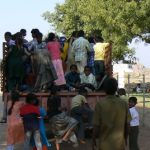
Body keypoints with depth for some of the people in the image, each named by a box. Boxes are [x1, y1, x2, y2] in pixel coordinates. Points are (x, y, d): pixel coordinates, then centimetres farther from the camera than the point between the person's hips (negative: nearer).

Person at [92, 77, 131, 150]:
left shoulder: (100, 104, -12)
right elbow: (127, 124, 2)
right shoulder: (124, 104, -4)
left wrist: (93, 141, 3)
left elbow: (96, 126, -10)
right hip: (119, 144, 2)